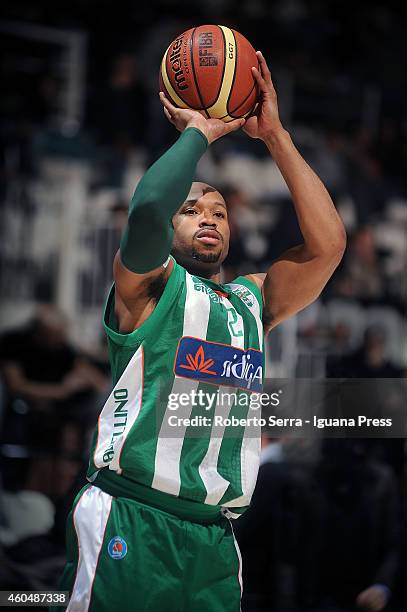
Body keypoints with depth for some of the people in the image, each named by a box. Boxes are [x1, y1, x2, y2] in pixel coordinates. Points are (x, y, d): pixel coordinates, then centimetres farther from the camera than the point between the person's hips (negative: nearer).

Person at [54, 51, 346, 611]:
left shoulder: (251, 301, 19)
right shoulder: (147, 285, 3)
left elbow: (328, 243, 6)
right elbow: (148, 207, -19)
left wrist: (275, 136, 5)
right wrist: (198, 132, -4)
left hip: (214, 538, 5)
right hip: (128, 524, -5)